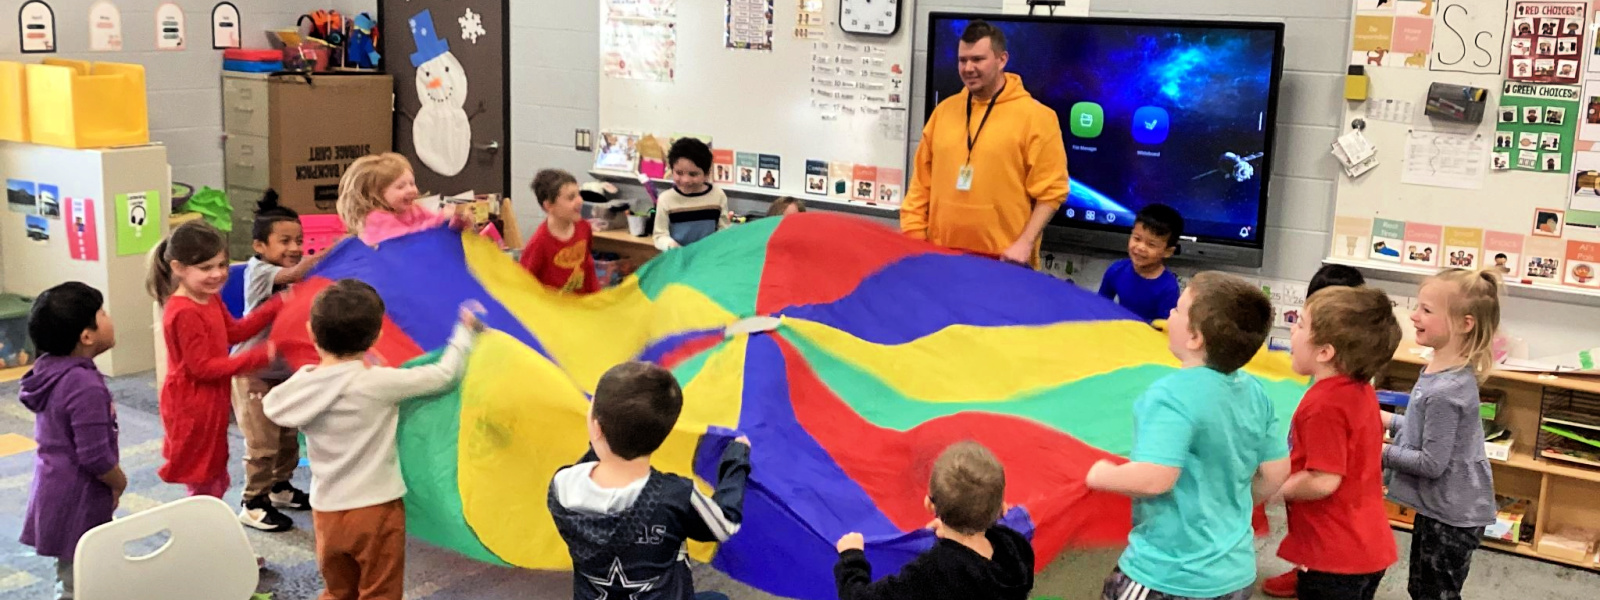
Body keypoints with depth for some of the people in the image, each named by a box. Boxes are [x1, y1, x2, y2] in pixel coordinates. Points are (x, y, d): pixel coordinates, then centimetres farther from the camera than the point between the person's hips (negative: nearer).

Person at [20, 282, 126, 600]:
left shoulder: (51, 370, 3)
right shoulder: (85, 386, -27)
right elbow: (95, 457, -26)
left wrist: (111, 481, 14)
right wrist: (120, 483, -6)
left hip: (55, 491, 10)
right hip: (77, 501, -10)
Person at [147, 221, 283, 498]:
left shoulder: (210, 299, 4)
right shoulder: (184, 313, -25)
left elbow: (234, 331, 14)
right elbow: (202, 366, -24)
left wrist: (276, 306, 5)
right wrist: (258, 358, -25)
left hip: (212, 404, 10)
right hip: (191, 409, -10)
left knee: (218, 480, 21)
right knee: (204, 488, 2)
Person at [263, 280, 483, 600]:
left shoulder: (301, 386, -5)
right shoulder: (377, 383, -18)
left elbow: (272, 404, 16)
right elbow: (443, 375, -12)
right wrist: (466, 332, 2)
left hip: (326, 513, 4)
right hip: (376, 510, -4)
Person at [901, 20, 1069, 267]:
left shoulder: (1036, 117, -4)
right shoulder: (944, 111, 11)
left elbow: (1051, 190, -6)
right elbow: (921, 183, 13)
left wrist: (1025, 243, -14)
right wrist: (913, 238, 6)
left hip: (1003, 262, -4)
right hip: (942, 257, 4)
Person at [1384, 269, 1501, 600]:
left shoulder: (1444, 390, -29)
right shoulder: (1445, 370, 1)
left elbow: (1432, 463, -26)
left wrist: (1382, 453, -15)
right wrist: (1393, 422, 12)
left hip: (1451, 514, -9)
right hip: (1440, 507, 9)